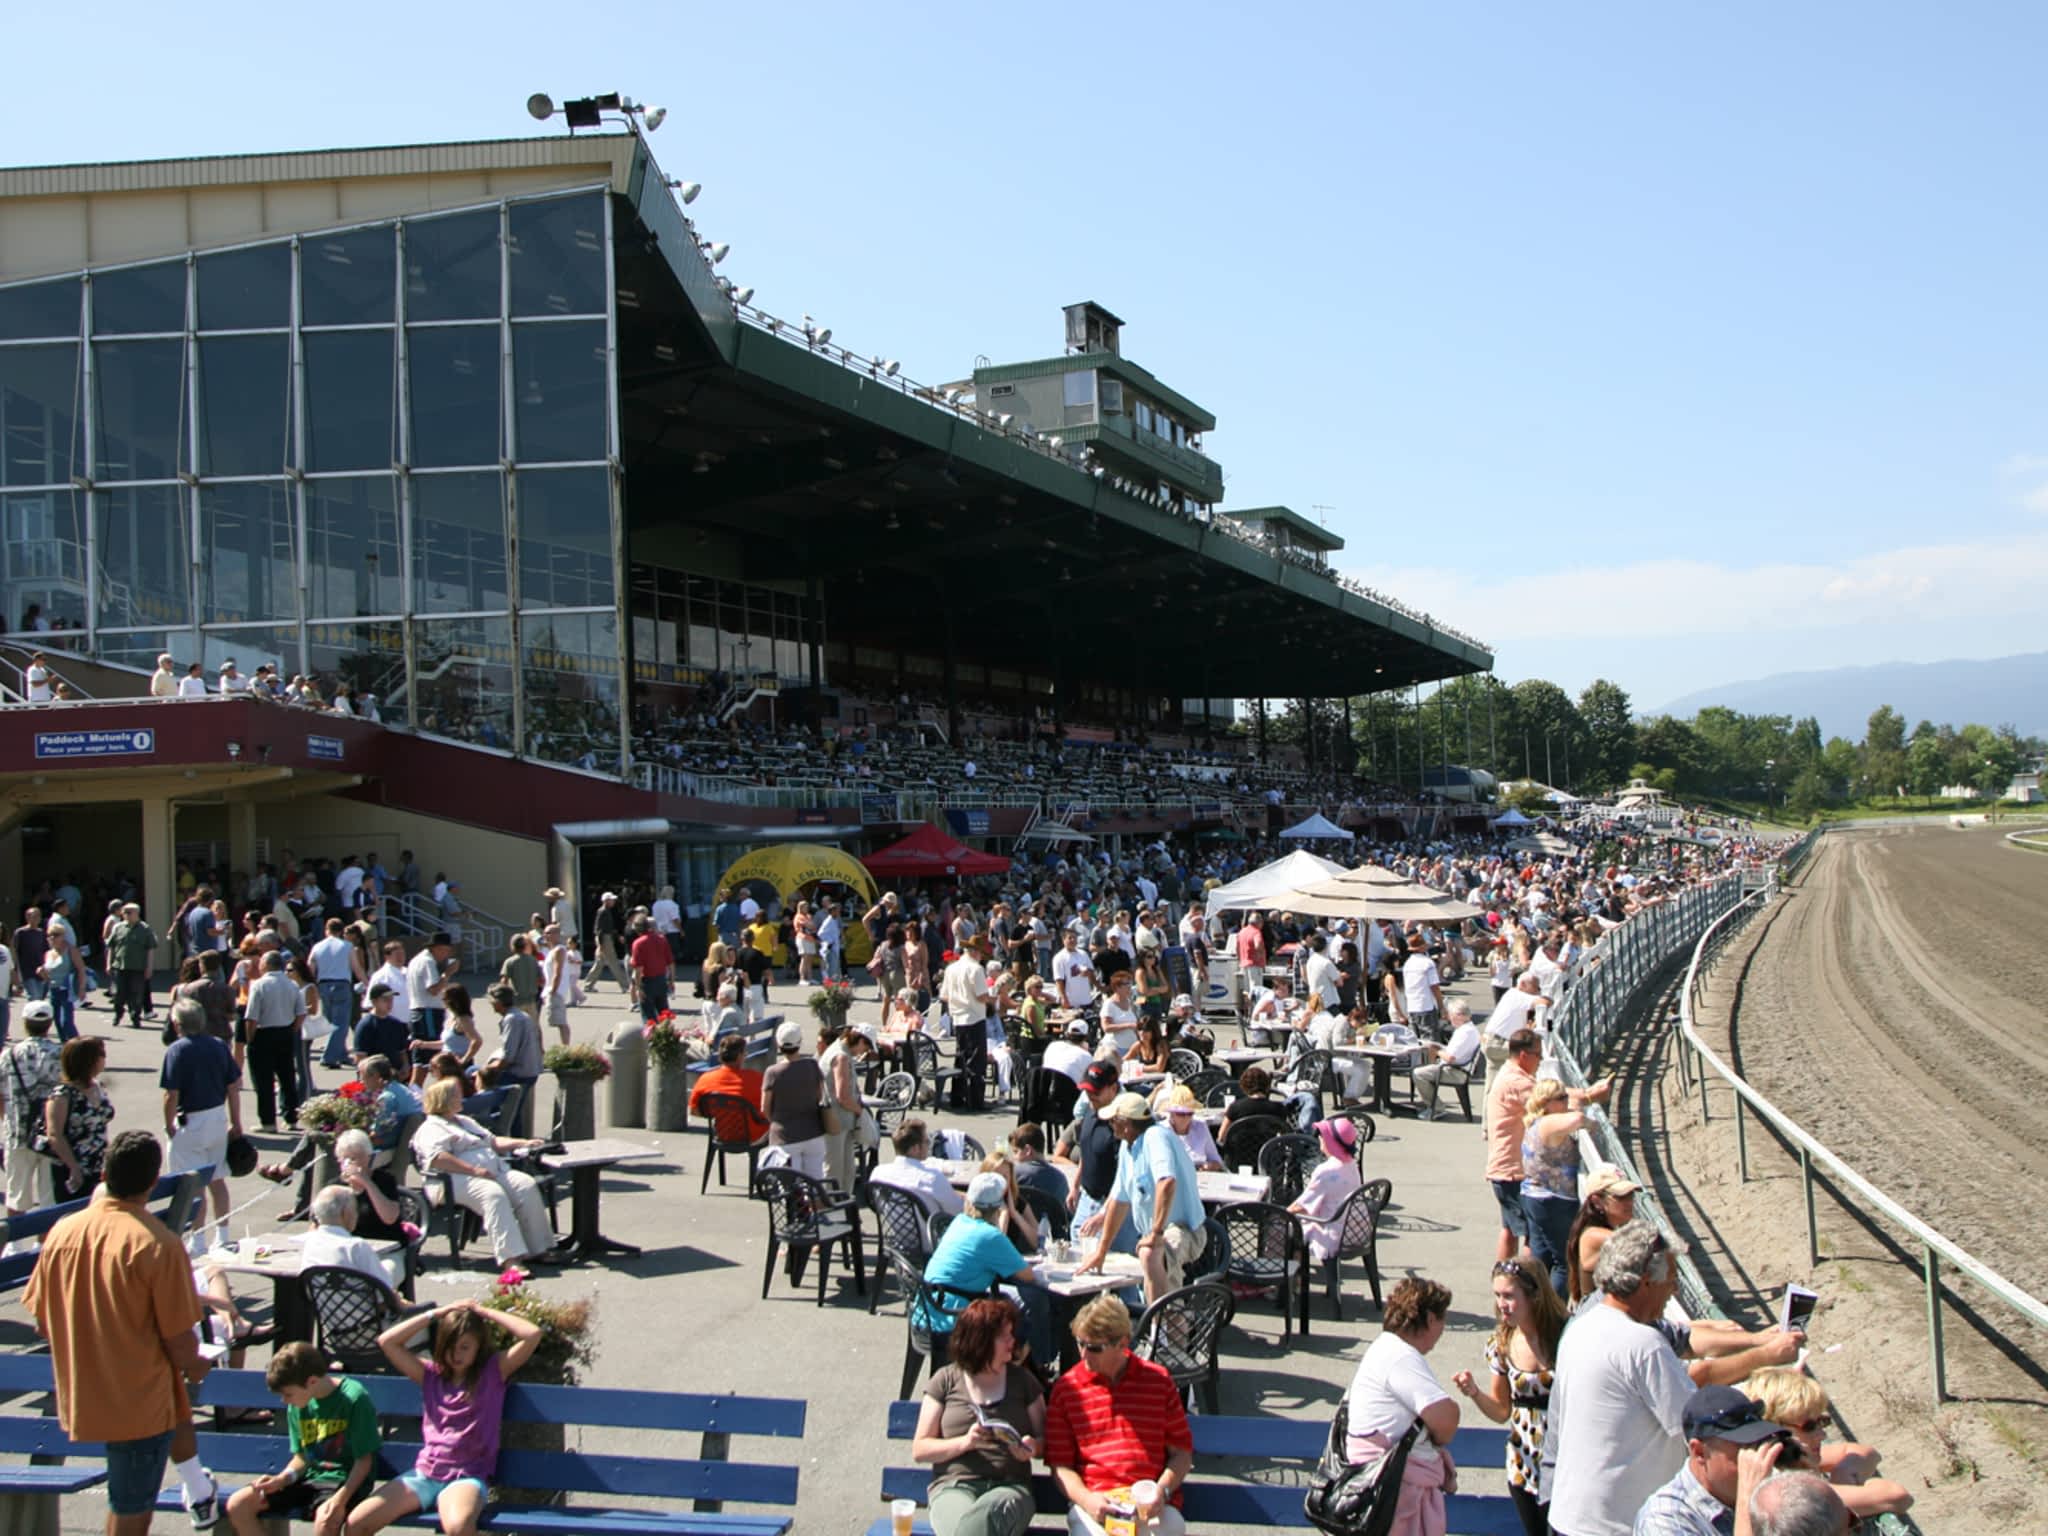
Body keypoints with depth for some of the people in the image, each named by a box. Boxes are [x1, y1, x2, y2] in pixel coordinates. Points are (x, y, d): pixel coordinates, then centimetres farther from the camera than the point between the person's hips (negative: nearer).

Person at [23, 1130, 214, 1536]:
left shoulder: (63, 1231, -6)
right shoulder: (158, 1245, -22)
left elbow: (42, 1323, 5)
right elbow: (179, 1340, -18)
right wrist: (196, 1366, 5)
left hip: (79, 1397, 6)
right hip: (141, 1403, -6)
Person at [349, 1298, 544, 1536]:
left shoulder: (494, 1371, 3)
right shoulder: (431, 1374, 11)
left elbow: (533, 1334, -11)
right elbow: (386, 1341, 3)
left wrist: (484, 1311, -3)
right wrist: (437, 1313, 2)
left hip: (467, 1477, -4)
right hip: (423, 1474, 4)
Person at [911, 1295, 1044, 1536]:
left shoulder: (1023, 1381, 16)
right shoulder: (945, 1381, 10)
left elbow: (1044, 1438, 15)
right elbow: (919, 1450, 8)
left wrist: (1032, 1447, -9)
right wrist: (965, 1442, -9)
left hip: (1010, 1487, 1)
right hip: (954, 1487, -1)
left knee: (986, 1515, -38)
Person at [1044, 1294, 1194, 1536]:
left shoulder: (1159, 1381, 10)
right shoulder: (1066, 1387, 9)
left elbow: (1182, 1453, 12)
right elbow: (1060, 1464, 8)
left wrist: (1162, 1491, -7)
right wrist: (1086, 1499, -10)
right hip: (1092, 1504, -1)